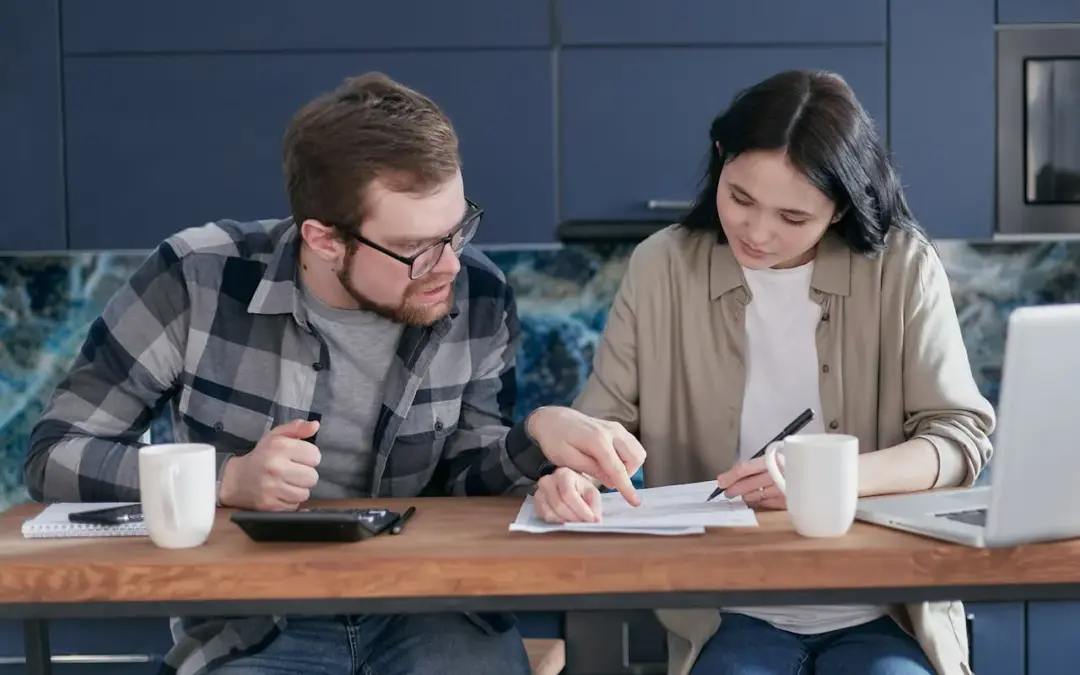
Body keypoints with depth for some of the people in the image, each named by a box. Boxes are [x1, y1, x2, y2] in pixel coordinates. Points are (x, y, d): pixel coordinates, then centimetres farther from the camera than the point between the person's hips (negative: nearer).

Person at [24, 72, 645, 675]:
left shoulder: (479, 298, -5)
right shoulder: (199, 279, -13)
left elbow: (461, 479, 4)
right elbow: (55, 455, -7)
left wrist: (538, 438, -18)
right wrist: (228, 479, -21)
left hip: (430, 614, 2)